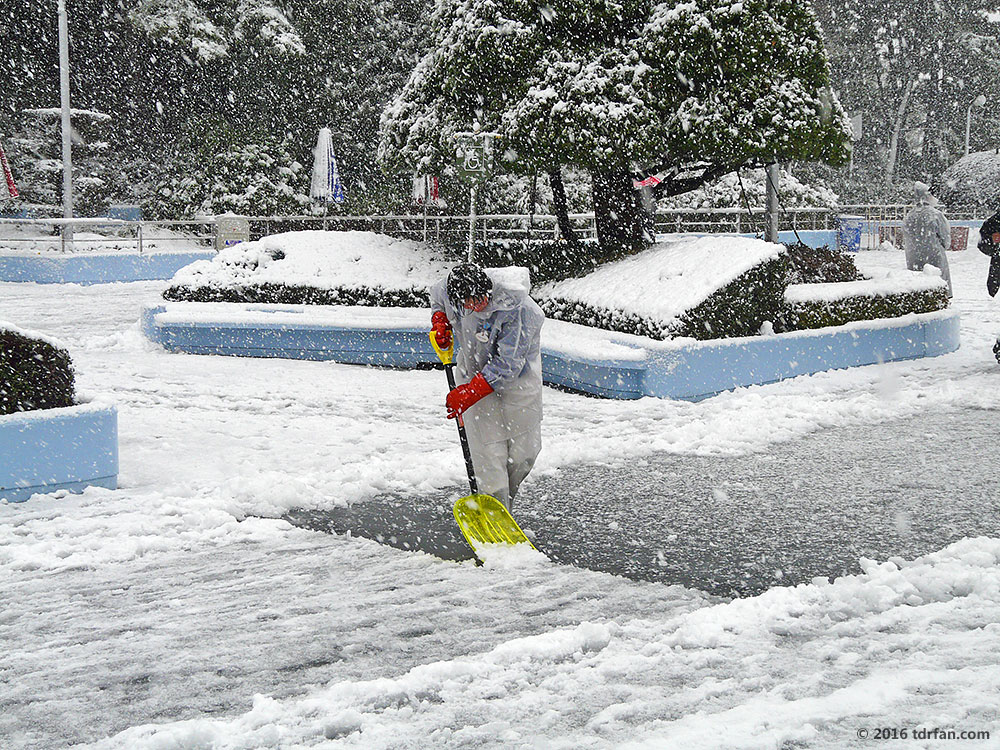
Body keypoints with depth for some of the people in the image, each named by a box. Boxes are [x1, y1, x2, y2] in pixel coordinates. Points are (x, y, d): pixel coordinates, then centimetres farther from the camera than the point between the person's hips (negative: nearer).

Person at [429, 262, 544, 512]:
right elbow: (436, 297, 11)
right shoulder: (449, 289, -18)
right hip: (474, 372, 2)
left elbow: (507, 364, -29)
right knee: (488, 451, -7)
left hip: (516, 376, -2)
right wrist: (439, 322, -9)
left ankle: (505, 498, 28)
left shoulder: (516, 309, -32)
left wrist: (469, 393, -30)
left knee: (524, 452, 4)